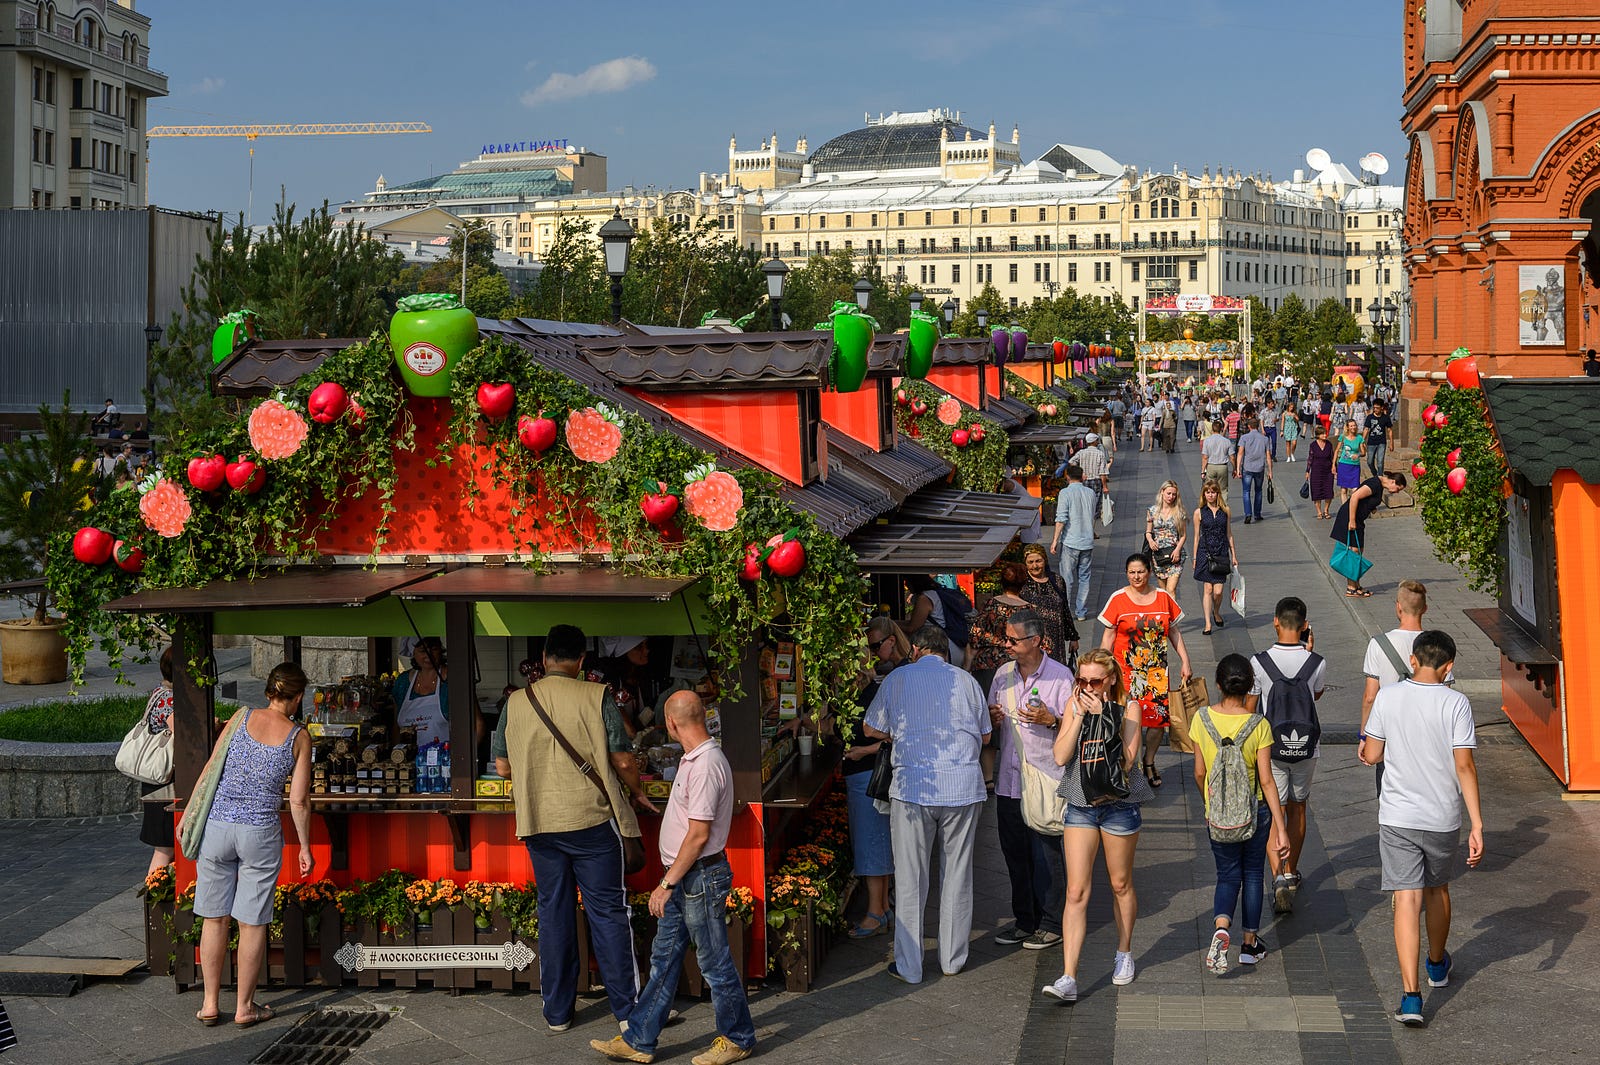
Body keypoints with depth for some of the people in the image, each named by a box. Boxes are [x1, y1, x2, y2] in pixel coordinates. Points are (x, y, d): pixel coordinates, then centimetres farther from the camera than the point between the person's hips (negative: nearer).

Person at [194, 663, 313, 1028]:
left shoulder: (242, 717, 0)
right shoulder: (299, 737, -3)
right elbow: (299, 801, -4)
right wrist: (305, 846, 8)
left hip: (217, 826, 2)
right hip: (260, 833, -2)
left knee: (214, 918, 11)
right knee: (253, 922, 8)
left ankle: (211, 1004, 17)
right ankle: (245, 1006, 16)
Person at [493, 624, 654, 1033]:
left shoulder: (516, 703, 1)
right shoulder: (596, 697, -8)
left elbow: (503, 767, 9)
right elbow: (624, 761, -8)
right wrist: (636, 792, 11)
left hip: (539, 822, 3)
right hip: (592, 819, -3)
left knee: (553, 912, 11)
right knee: (607, 911, 4)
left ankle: (557, 1012, 17)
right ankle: (627, 1008, 8)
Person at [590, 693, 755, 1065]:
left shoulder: (705, 766, -22)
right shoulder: (694, 759, 11)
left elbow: (699, 835, -23)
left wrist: (666, 884, -19)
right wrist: (670, 883, 21)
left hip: (701, 877, -10)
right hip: (684, 878, 10)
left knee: (714, 962, 2)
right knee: (663, 960, 13)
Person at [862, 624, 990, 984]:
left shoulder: (897, 679, 3)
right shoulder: (965, 681, 7)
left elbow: (871, 728, 12)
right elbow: (985, 736, 16)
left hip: (912, 788, -2)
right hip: (963, 788, 2)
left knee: (910, 878, 4)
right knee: (957, 875, 12)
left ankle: (909, 966, 8)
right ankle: (953, 958, 20)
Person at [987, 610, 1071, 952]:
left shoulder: (1060, 676, -7)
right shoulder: (1003, 674, 10)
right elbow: (991, 723, 20)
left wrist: (1051, 720, -23)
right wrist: (991, 719, -2)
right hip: (1008, 779, 6)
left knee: (1045, 855, 0)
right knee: (1014, 853, 12)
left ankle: (1050, 924, 11)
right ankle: (1024, 920, 24)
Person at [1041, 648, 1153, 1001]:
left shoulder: (1128, 708, -8)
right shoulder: (1074, 705, 0)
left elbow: (1126, 760, -19)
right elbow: (1061, 756, -9)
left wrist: (1101, 717, -22)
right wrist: (1080, 715, -16)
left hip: (1118, 803, -2)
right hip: (1080, 804, 2)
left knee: (1120, 884, 15)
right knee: (1076, 893, -5)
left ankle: (1124, 954, 38)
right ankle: (1069, 978, -9)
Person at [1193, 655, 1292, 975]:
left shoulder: (1203, 719, -10)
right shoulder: (1259, 726, -15)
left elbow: (1200, 773, -2)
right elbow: (1267, 780, -14)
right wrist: (1280, 828, -9)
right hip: (1255, 810, -1)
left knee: (1228, 875, 12)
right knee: (1253, 873, 18)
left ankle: (1221, 927, -15)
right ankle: (1250, 943, 26)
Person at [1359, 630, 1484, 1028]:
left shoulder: (1387, 698, -6)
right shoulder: (1456, 704, -11)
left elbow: (1371, 756, 0)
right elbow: (1464, 765, -14)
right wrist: (1477, 825, -12)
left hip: (1396, 817, 0)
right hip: (1442, 817, 0)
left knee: (1407, 899, -2)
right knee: (1437, 890, 22)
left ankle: (1411, 994, -11)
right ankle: (1437, 965, 45)